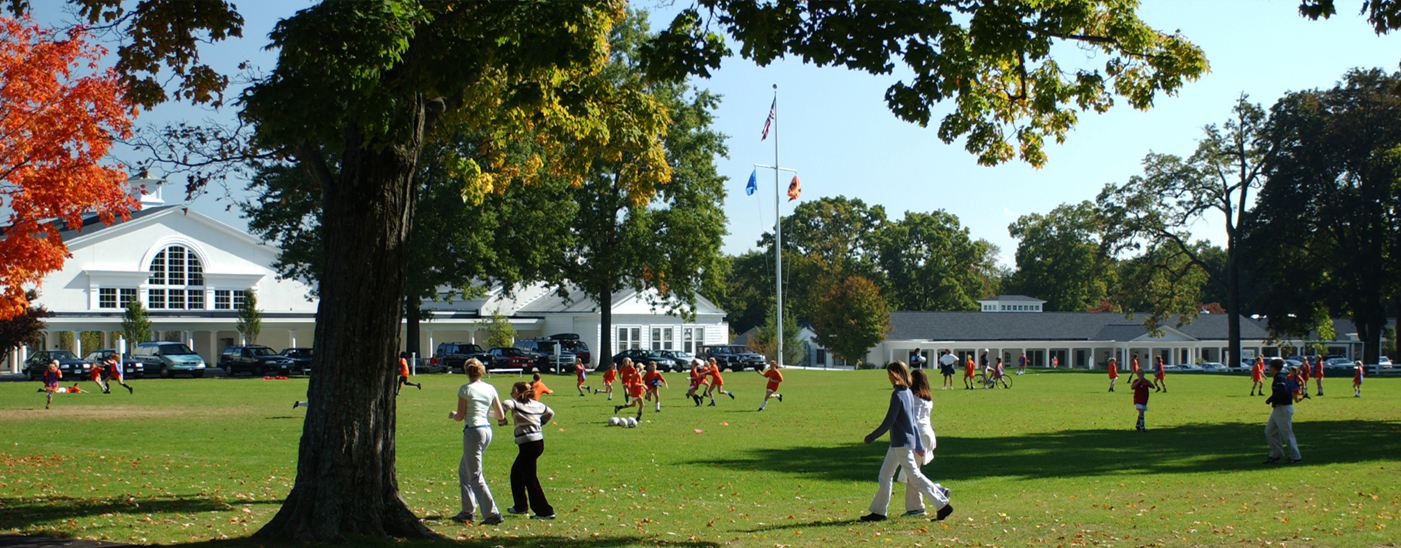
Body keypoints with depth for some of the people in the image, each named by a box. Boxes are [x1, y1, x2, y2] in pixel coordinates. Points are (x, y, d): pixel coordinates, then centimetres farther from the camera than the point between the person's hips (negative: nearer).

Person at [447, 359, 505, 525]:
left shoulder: (465, 389, -9)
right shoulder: (490, 389, 7)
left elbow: (460, 417, -8)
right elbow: (501, 415, 8)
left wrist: (452, 414, 14)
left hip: (473, 431, -7)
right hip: (487, 430, 7)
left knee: (475, 476, -1)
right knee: (463, 470, 21)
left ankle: (492, 513, -4)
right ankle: (467, 511, 21)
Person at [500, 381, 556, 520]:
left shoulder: (517, 404, -7)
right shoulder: (536, 404, 14)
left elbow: (506, 404, -28)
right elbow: (550, 412, 28)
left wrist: (501, 419, -13)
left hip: (528, 443, -9)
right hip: (539, 441, 9)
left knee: (530, 478, -3)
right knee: (516, 472, 23)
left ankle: (545, 511, -4)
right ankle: (520, 506, 30)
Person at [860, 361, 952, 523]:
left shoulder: (897, 394, -18)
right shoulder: (908, 393, 10)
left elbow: (888, 422, -19)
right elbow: (912, 421, 16)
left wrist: (870, 438, -11)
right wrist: (918, 445, 20)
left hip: (901, 444, -10)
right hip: (898, 443, 10)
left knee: (914, 476, -5)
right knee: (884, 476, 13)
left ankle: (942, 504, -2)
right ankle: (878, 511, 18)